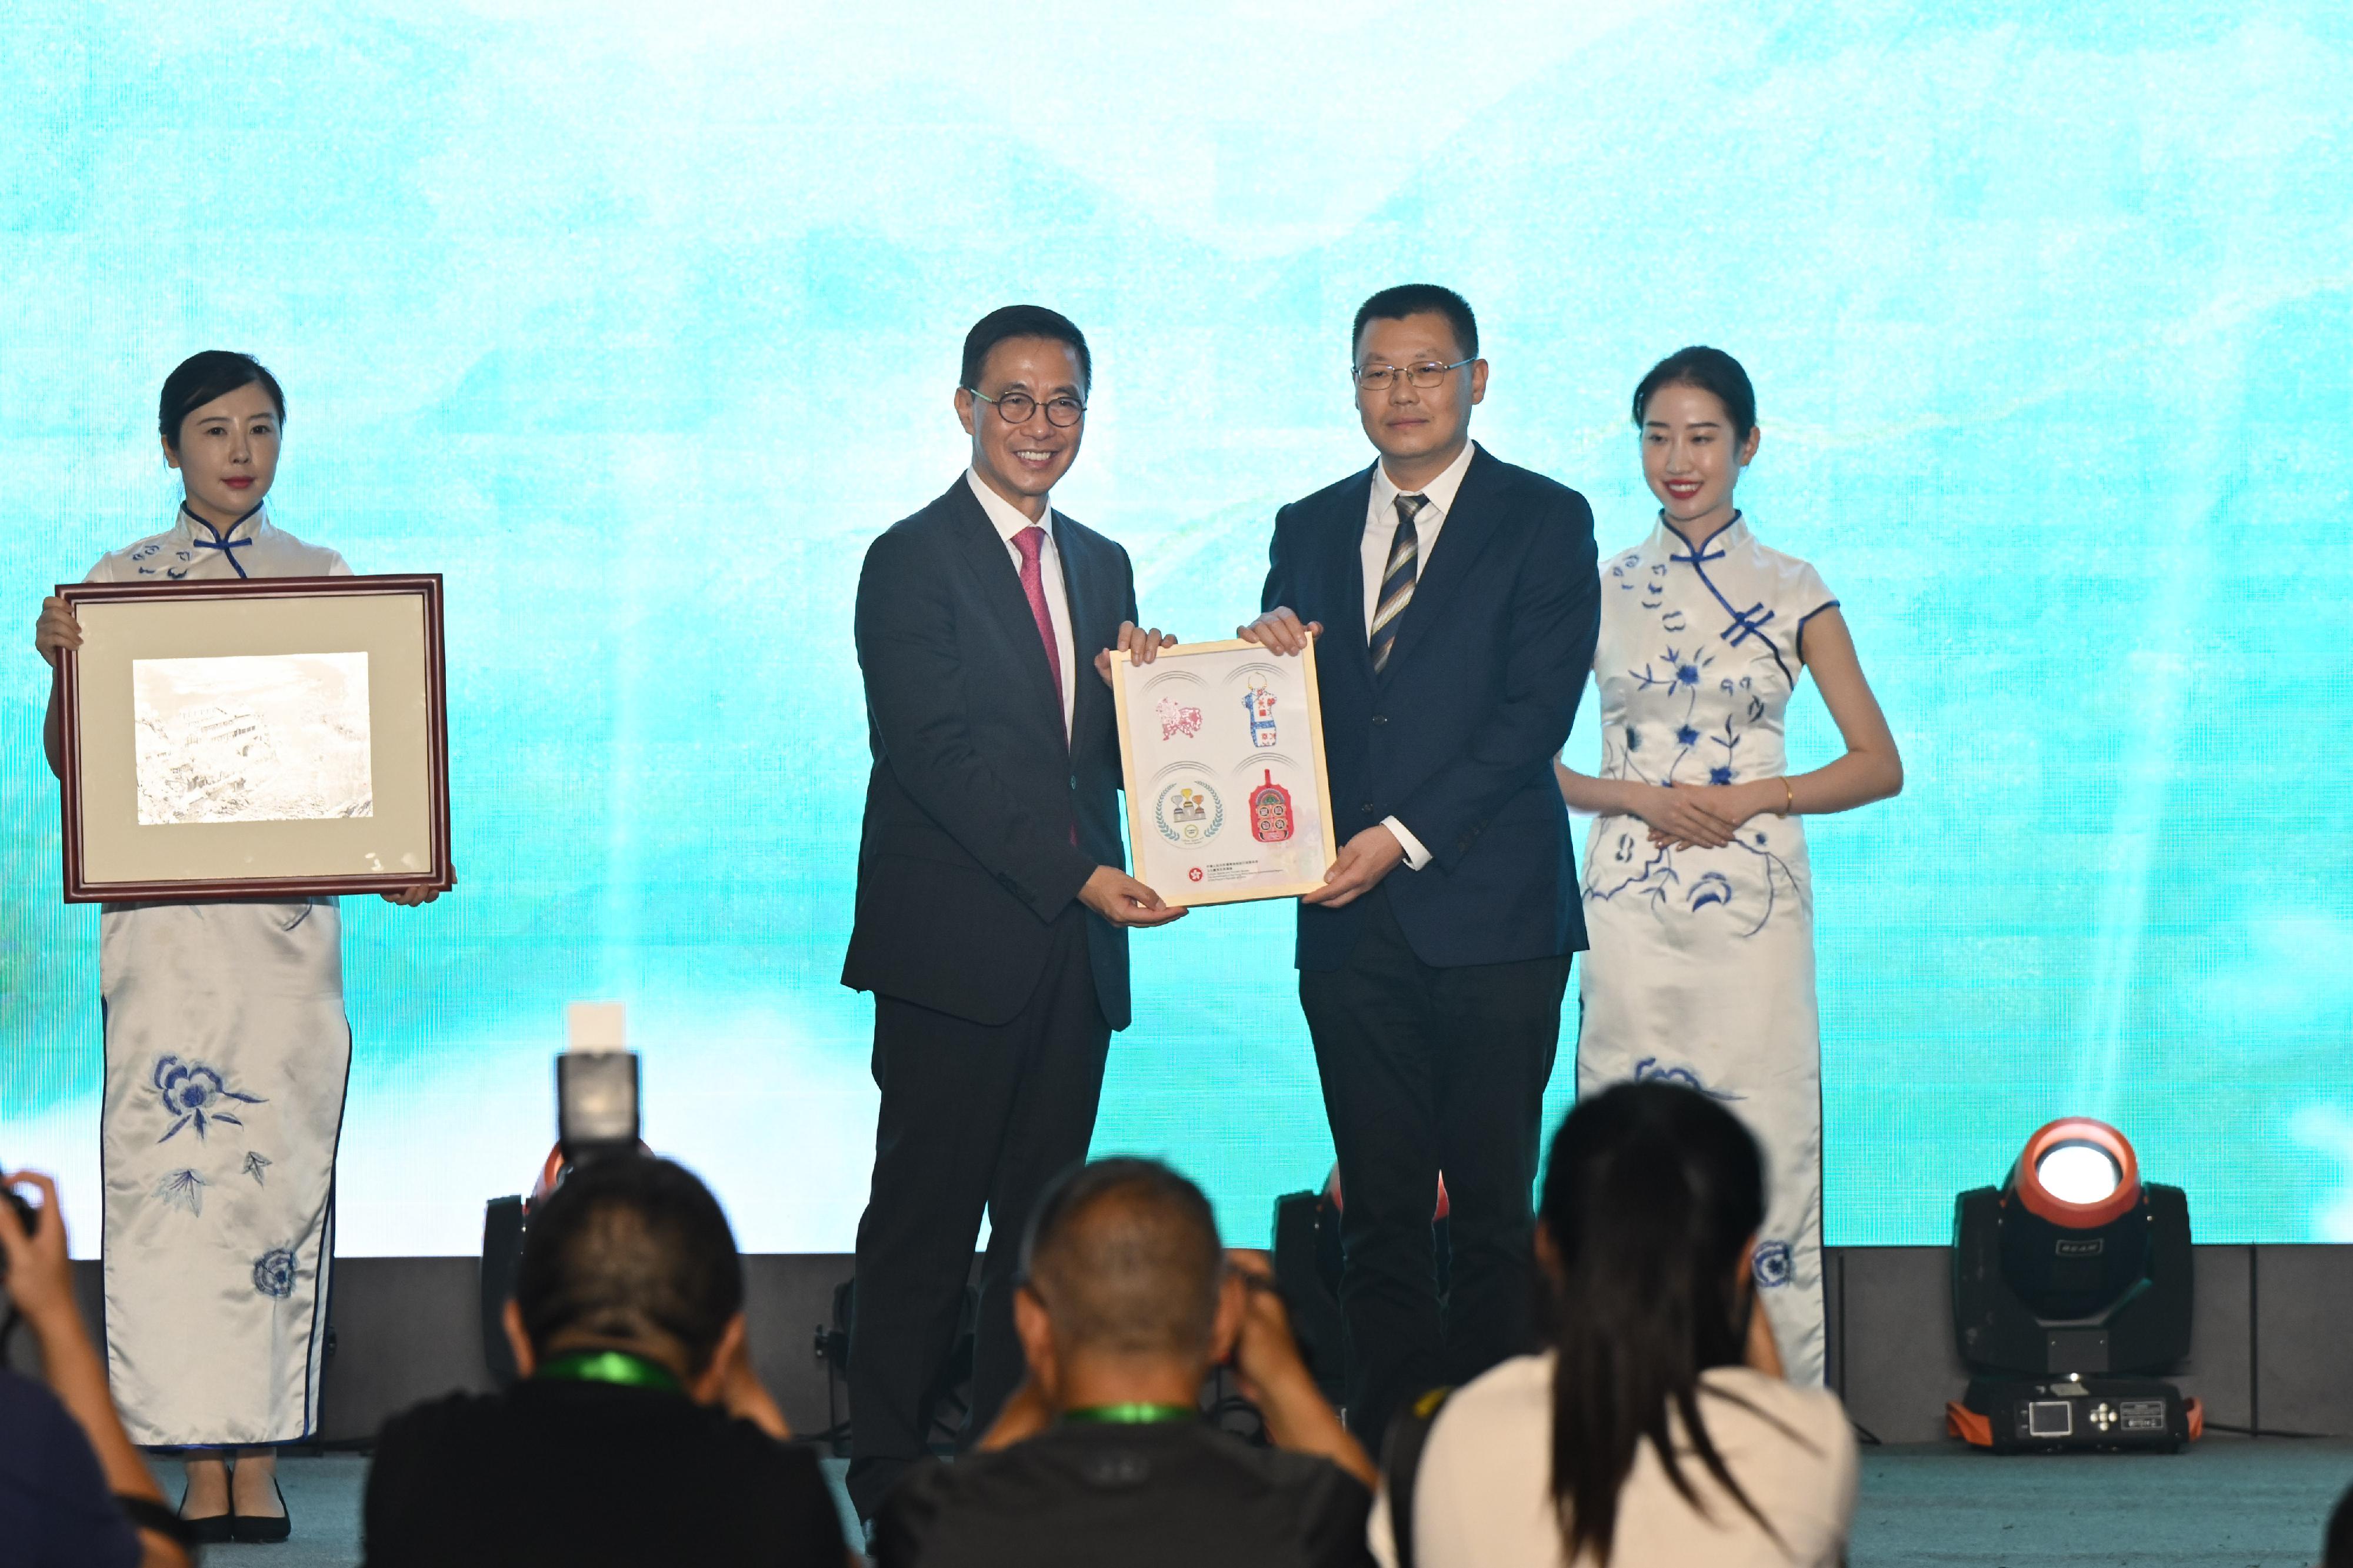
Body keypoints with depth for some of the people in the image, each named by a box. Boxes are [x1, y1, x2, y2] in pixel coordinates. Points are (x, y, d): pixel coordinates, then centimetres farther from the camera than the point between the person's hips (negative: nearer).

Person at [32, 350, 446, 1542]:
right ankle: (199, 1469, -3)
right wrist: (59, 666, -14)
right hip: (161, 922, 0)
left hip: (289, 918, 1)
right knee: (165, 1166, -6)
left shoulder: (325, 581, 11)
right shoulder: (119, 583, 9)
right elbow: (75, 763, 5)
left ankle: (261, 1465, -1)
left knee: (279, 1162, -4)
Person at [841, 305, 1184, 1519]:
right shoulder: (913, 562, -5)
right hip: (956, 948, -6)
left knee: (1046, 1222, 7)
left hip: (1073, 949, 6)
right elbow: (939, 755, -14)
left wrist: (1146, 681, -5)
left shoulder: (1101, 567, 17)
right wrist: (1079, 874, -20)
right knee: (925, 1224, -3)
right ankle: (890, 1480, 2)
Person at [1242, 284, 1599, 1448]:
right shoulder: (1310, 529, 16)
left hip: (1490, 913, -4)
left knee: (1492, 1205, -4)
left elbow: (1536, 712, -7)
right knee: (1379, 1210, 3)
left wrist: (1403, 837, -12)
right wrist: (1268, 657, -7)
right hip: (1351, 918, 4)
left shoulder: (1544, 523, 2)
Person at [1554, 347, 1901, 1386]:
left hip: (1754, 906, -1)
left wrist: (1755, 795, -9)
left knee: (1766, 1145, -6)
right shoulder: (1602, 589, 9)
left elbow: (1880, 764, 5)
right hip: (1631, 901, 1)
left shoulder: (1789, 591, 6)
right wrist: (1636, 796, -8)